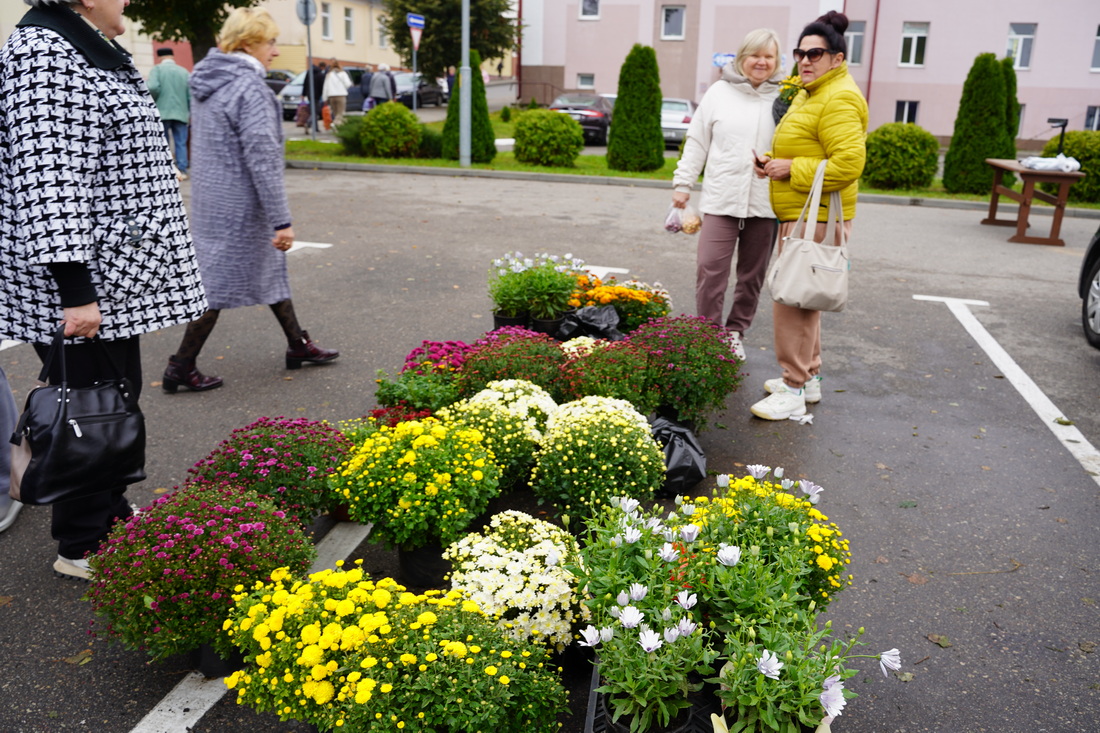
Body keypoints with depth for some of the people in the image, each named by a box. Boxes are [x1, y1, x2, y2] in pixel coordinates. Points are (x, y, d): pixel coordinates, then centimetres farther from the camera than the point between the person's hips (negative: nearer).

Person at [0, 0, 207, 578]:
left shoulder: (94, 51, 17)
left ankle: (112, 514, 34)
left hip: (115, 275, 10)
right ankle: (81, 549, 15)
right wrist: (74, 288, -26)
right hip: (82, 285, -10)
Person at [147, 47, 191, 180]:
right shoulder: (184, 72, 4)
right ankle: (182, 171, 2)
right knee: (181, 143, 5)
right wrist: (190, 112, 9)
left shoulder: (157, 69, -2)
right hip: (181, 113, 1)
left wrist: (153, 100, 2)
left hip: (162, 113, -1)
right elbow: (191, 95, 0)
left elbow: (153, 87, -17)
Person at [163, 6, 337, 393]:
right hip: (238, 206, -10)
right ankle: (181, 368, 9)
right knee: (219, 283, 0)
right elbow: (261, 158, -23)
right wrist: (281, 221, -21)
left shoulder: (206, 82, 10)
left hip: (211, 198, 10)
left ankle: (298, 344, 29)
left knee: (271, 269, 19)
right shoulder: (249, 87, -19)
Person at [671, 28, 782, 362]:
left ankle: (735, 331, 25)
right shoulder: (720, 92, 6)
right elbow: (697, 142, 8)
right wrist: (683, 183, 6)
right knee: (710, 269, -6)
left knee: (752, 275, 10)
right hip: (722, 200, 0)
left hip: (765, 204, 1)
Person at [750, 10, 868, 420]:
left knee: (791, 300, -9)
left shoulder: (839, 100, -16)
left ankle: (794, 390, -1)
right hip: (800, 213, 11)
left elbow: (848, 163, -25)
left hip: (815, 217, -11)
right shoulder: (811, 94, 17)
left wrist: (792, 168, -19)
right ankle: (809, 377, 29)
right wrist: (776, 163, 10)